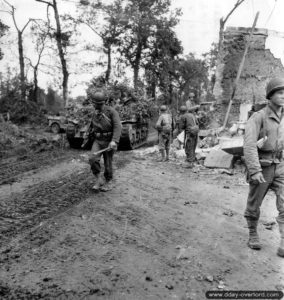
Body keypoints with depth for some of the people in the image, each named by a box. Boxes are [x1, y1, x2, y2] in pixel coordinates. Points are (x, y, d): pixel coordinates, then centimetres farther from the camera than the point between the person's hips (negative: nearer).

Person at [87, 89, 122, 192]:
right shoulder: (95, 113, 7)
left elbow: (117, 127, -23)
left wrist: (114, 141, -36)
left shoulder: (112, 111, -12)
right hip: (98, 141, 4)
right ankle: (99, 180, -3)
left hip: (109, 141, -4)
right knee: (93, 159, -17)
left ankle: (109, 182, 24)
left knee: (108, 163, 3)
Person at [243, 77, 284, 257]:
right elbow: (249, 145, -22)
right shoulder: (257, 117, -12)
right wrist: (255, 171, -30)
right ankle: (253, 233, 33)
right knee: (254, 205, 9)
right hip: (261, 168, -4)